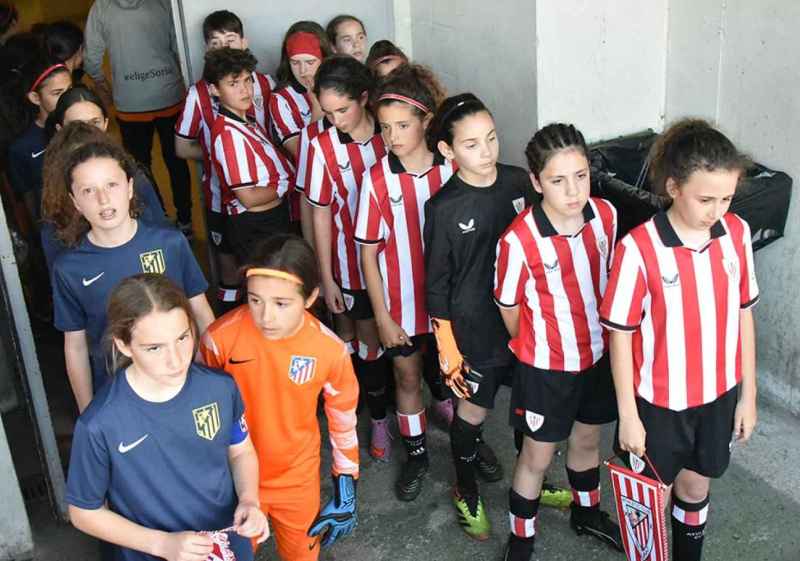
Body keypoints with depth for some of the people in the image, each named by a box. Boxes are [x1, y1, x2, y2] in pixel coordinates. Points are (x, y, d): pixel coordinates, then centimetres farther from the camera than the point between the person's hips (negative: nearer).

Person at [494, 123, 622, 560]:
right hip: (546, 366, -4)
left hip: (598, 353, 5)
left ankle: (587, 513, 52)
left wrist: (603, 334, 11)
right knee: (538, 456, 13)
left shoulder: (605, 215, -12)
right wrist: (533, 348, 5)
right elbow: (509, 307, -11)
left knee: (587, 439, 26)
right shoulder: (519, 240, -27)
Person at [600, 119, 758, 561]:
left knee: (695, 485, 24)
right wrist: (628, 415, -10)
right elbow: (621, 335, -15)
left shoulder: (737, 233, -9)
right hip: (659, 398, -4)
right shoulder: (638, 249, -23)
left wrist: (748, 394, 7)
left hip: (718, 392, 4)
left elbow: (743, 314, 2)